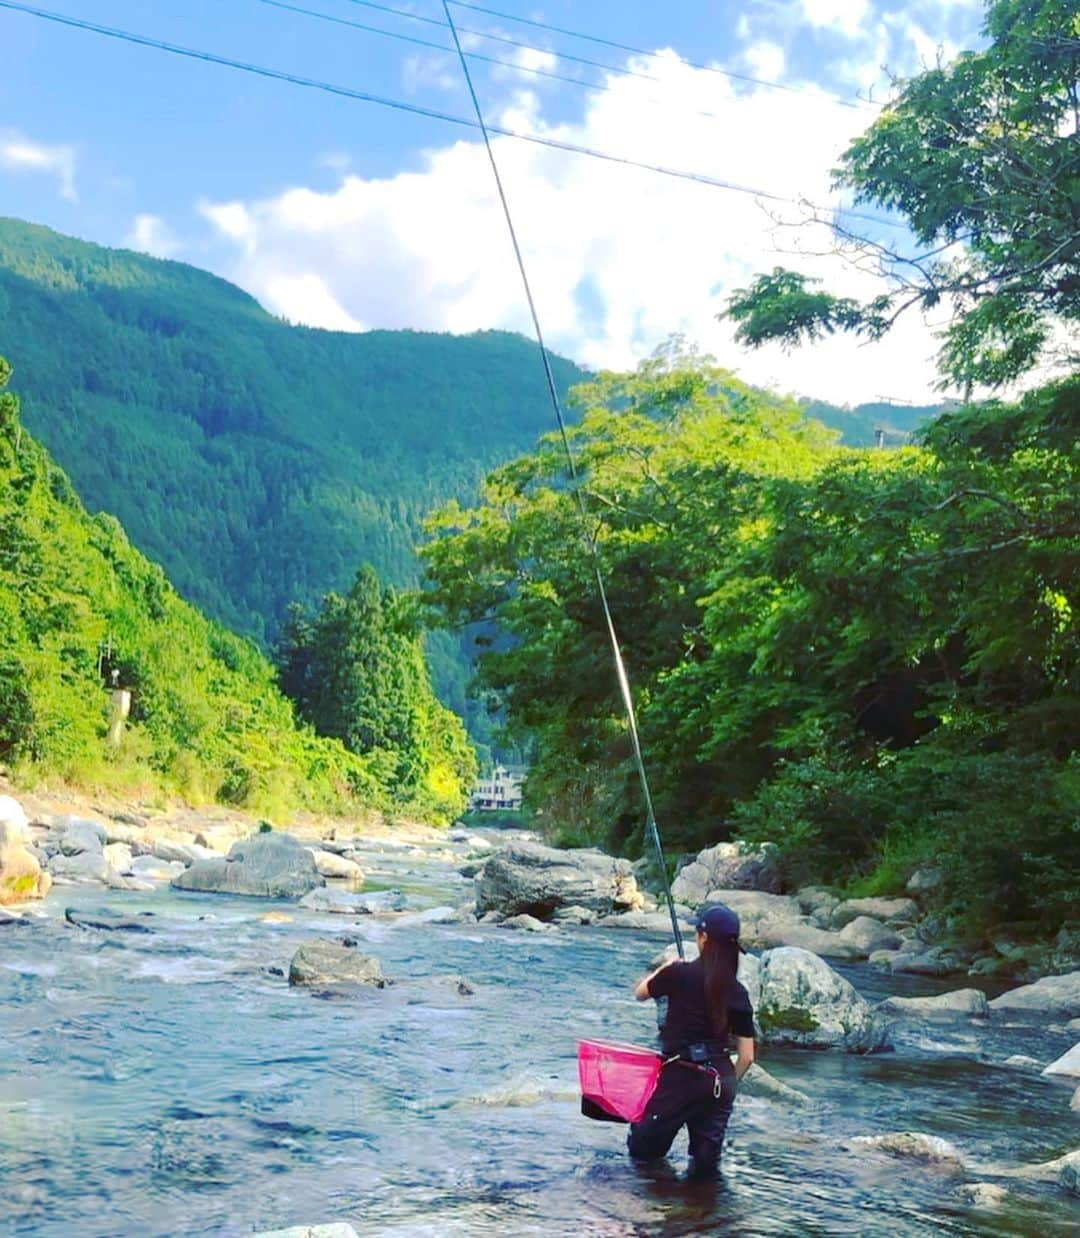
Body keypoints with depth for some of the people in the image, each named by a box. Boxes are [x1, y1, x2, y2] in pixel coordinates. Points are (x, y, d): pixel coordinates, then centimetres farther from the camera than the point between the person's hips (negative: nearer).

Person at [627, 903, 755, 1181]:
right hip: (720, 1078, 3)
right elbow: (747, 1057, 5)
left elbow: (640, 993, 11)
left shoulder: (680, 974, -9)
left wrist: (665, 968, 26)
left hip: (681, 1075, -3)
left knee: (641, 1149, 13)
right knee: (705, 1166, 10)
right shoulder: (738, 993, 3)